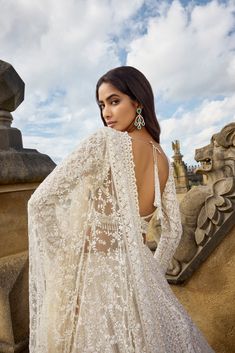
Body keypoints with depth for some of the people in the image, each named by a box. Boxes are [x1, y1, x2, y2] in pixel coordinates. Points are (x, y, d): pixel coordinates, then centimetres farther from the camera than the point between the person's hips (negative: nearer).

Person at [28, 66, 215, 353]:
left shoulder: (107, 141, -18)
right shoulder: (163, 161, 2)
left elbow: (40, 201, -19)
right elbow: (173, 230, 8)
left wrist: (65, 258, -7)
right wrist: (152, 274, 18)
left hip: (100, 270, -5)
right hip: (138, 268, 6)